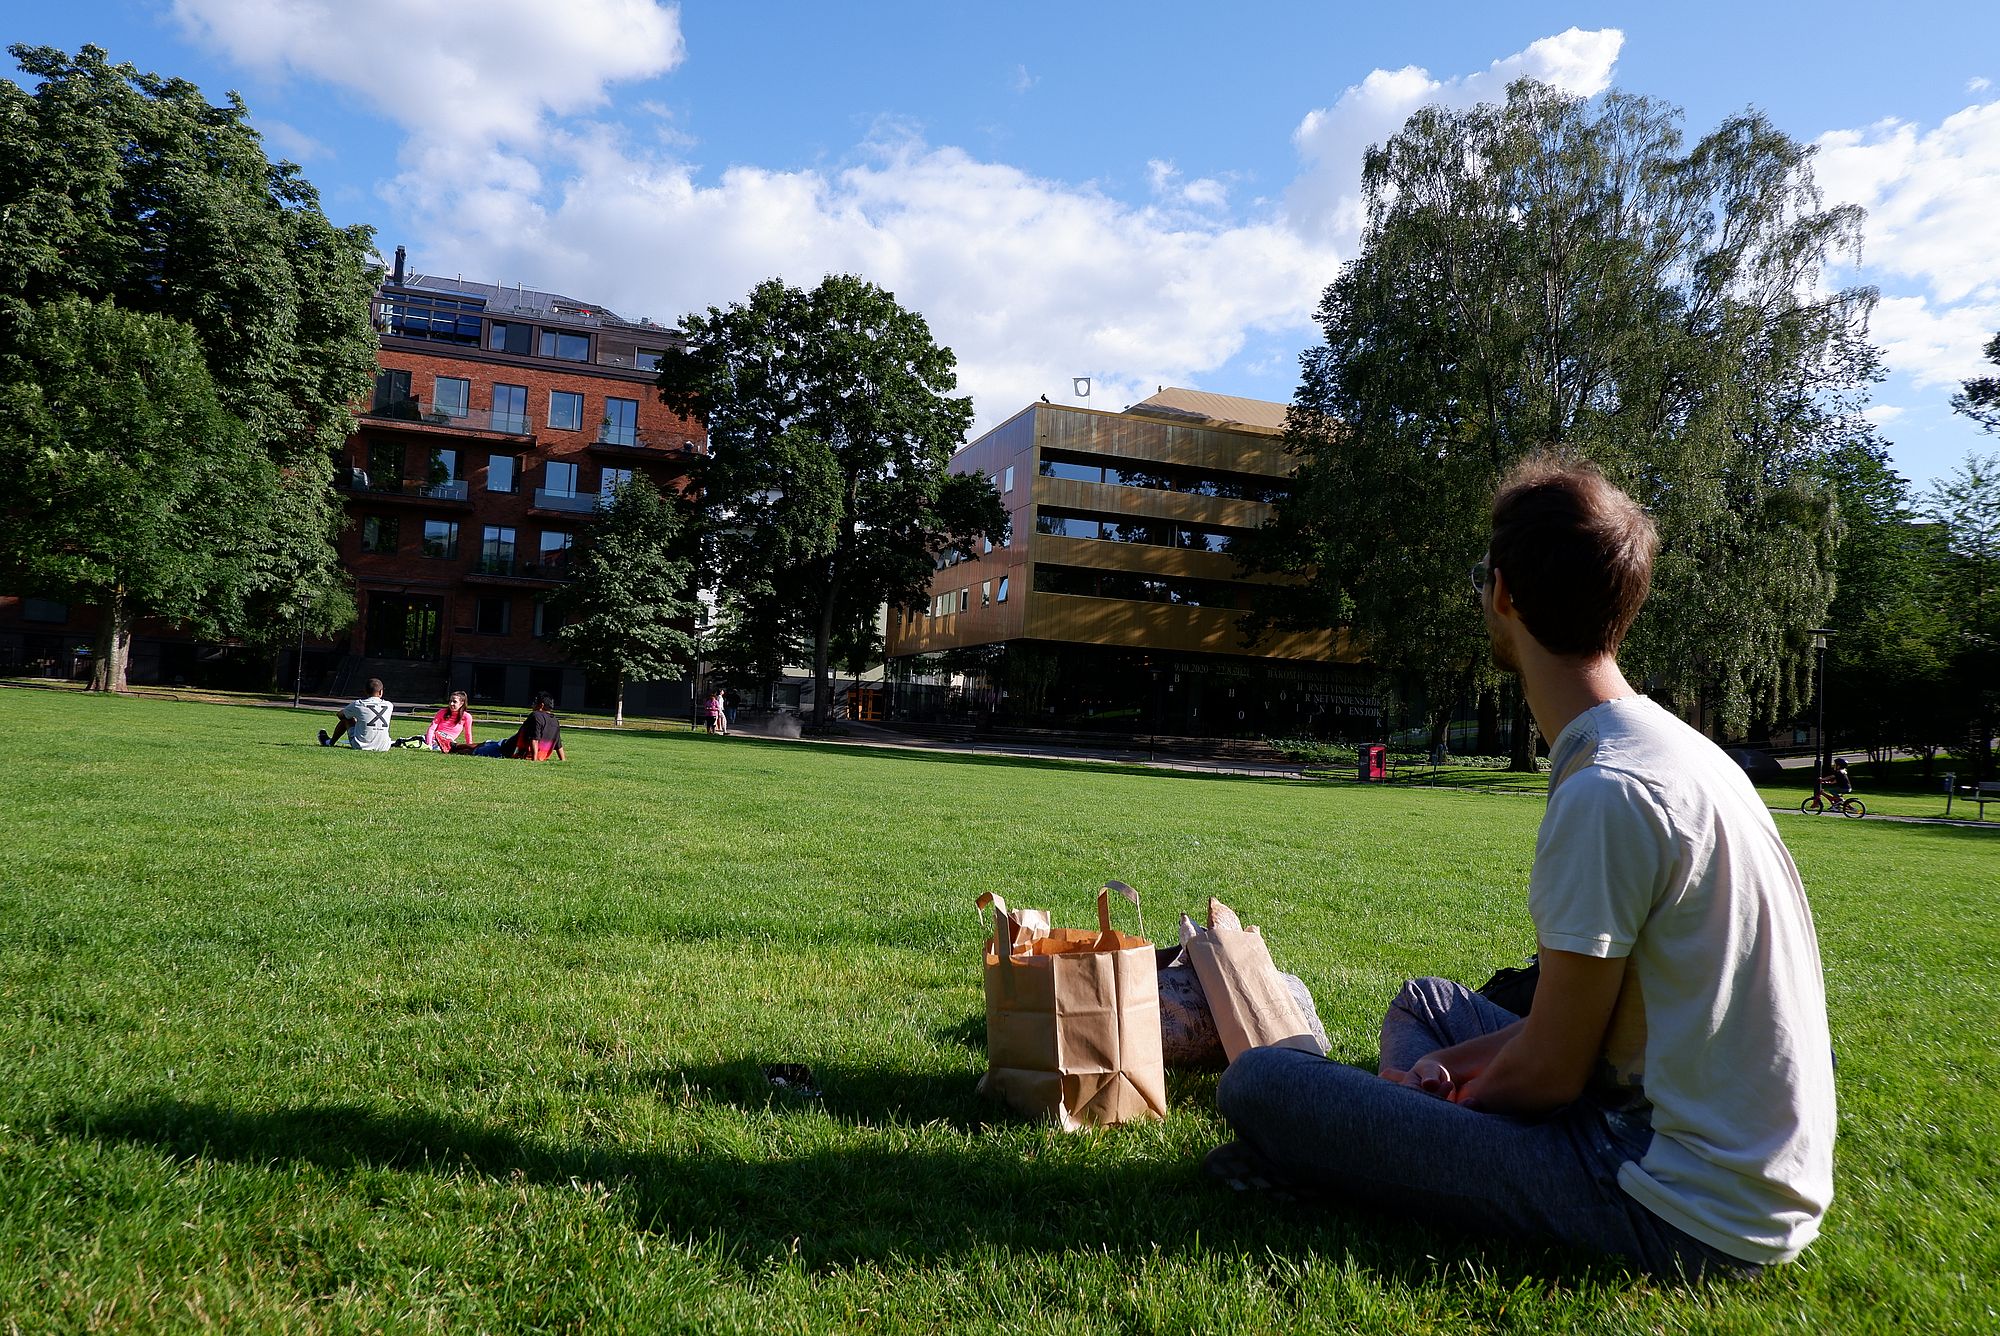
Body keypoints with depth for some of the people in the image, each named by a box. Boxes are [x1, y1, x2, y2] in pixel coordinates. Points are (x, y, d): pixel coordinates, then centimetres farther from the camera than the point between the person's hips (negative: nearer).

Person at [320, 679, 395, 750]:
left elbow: (340, 714, 13)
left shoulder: (358, 704, -7)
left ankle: (330, 742, 40)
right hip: (383, 748, 2)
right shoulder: (389, 706, -1)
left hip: (361, 746, -2)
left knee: (346, 718, 21)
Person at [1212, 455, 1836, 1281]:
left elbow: (1549, 1072, -18)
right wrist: (1461, 1064, 5)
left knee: (1260, 1083, -15)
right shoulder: (1670, 747, 7)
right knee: (1425, 1001, 27)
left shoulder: (1606, 792, -25)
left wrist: (1453, 1093, 2)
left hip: (1685, 1211, -10)